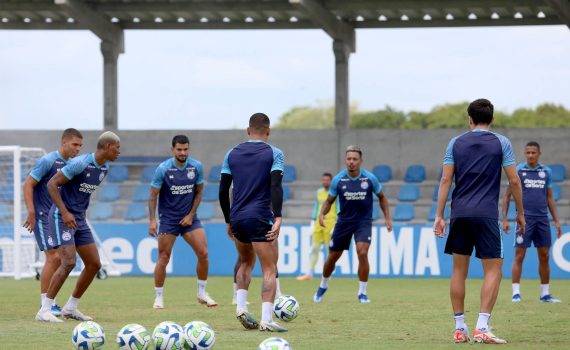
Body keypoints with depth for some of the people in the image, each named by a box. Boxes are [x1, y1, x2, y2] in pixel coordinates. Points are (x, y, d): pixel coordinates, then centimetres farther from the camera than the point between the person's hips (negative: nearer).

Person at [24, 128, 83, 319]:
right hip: (44, 216, -8)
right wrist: (31, 213, -17)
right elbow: (28, 184, -12)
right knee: (54, 257, -14)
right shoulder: (48, 161, -12)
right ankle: (45, 302, -9)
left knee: (61, 258, 5)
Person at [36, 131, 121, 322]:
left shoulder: (104, 168, 8)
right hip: (62, 217, -9)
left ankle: (70, 308, 16)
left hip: (79, 220, 9)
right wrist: (65, 212, -23)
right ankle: (44, 310, -15)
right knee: (69, 262, -21)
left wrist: (80, 211, 18)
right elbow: (52, 184, -18)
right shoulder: (81, 163, -19)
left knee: (94, 264, 5)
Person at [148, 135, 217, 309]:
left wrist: (191, 215, -1)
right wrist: (152, 220, -13)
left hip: (189, 217, 3)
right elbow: (153, 195, -6)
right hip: (168, 219, -3)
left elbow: (199, 192, 7)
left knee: (203, 253, -7)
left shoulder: (196, 167, -3)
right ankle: (159, 297, 8)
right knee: (163, 258, -4)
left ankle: (202, 293, 8)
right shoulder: (163, 169, -11)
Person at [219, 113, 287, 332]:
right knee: (270, 270, -2)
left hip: (237, 219, 5)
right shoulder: (274, 154, -2)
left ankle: (241, 307, 9)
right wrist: (278, 218, -19)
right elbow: (276, 187, -15)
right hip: (261, 219, -5)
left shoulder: (232, 154, 11)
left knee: (246, 262, 26)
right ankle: (266, 320, -15)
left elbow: (223, 191, 10)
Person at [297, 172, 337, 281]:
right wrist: (313, 222, 15)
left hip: (330, 222, -5)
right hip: (319, 222, 5)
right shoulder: (319, 192, 14)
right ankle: (309, 274, 3)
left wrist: (336, 226, -13)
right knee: (314, 248, 1)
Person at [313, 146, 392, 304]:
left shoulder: (370, 178, -8)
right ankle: (323, 286, 35)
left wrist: (387, 217, 2)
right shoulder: (338, 179, -7)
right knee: (333, 256, 8)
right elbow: (329, 201, 4)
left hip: (364, 221, -1)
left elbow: (381, 197, 8)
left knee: (362, 253, -21)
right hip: (344, 220, 1)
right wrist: (322, 214, -15)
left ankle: (362, 292, -7)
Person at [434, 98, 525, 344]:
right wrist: (520, 212, 11)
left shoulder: (456, 143, 8)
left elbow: (446, 180, 3)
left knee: (459, 270, 11)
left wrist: (439, 215, 4)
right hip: (486, 214, -3)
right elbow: (514, 181, 0)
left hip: (460, 213, 3)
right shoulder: (501, 143, 2)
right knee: (493, 270, 0)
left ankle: (459, 329, 10)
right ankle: (482, 328, -13)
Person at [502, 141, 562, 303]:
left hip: (542, 219, 4)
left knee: (544, 256, 5)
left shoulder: (546, 172, 11)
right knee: (519, 255, -6)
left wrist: (556, 221, 12)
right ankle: (516, 293, -4)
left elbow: (550, 198, 17)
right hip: (524, 218, -4)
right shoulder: (518, 170, 0)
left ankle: (545, 293, 13)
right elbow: (507, 196, 2)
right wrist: (505, 218, -6)